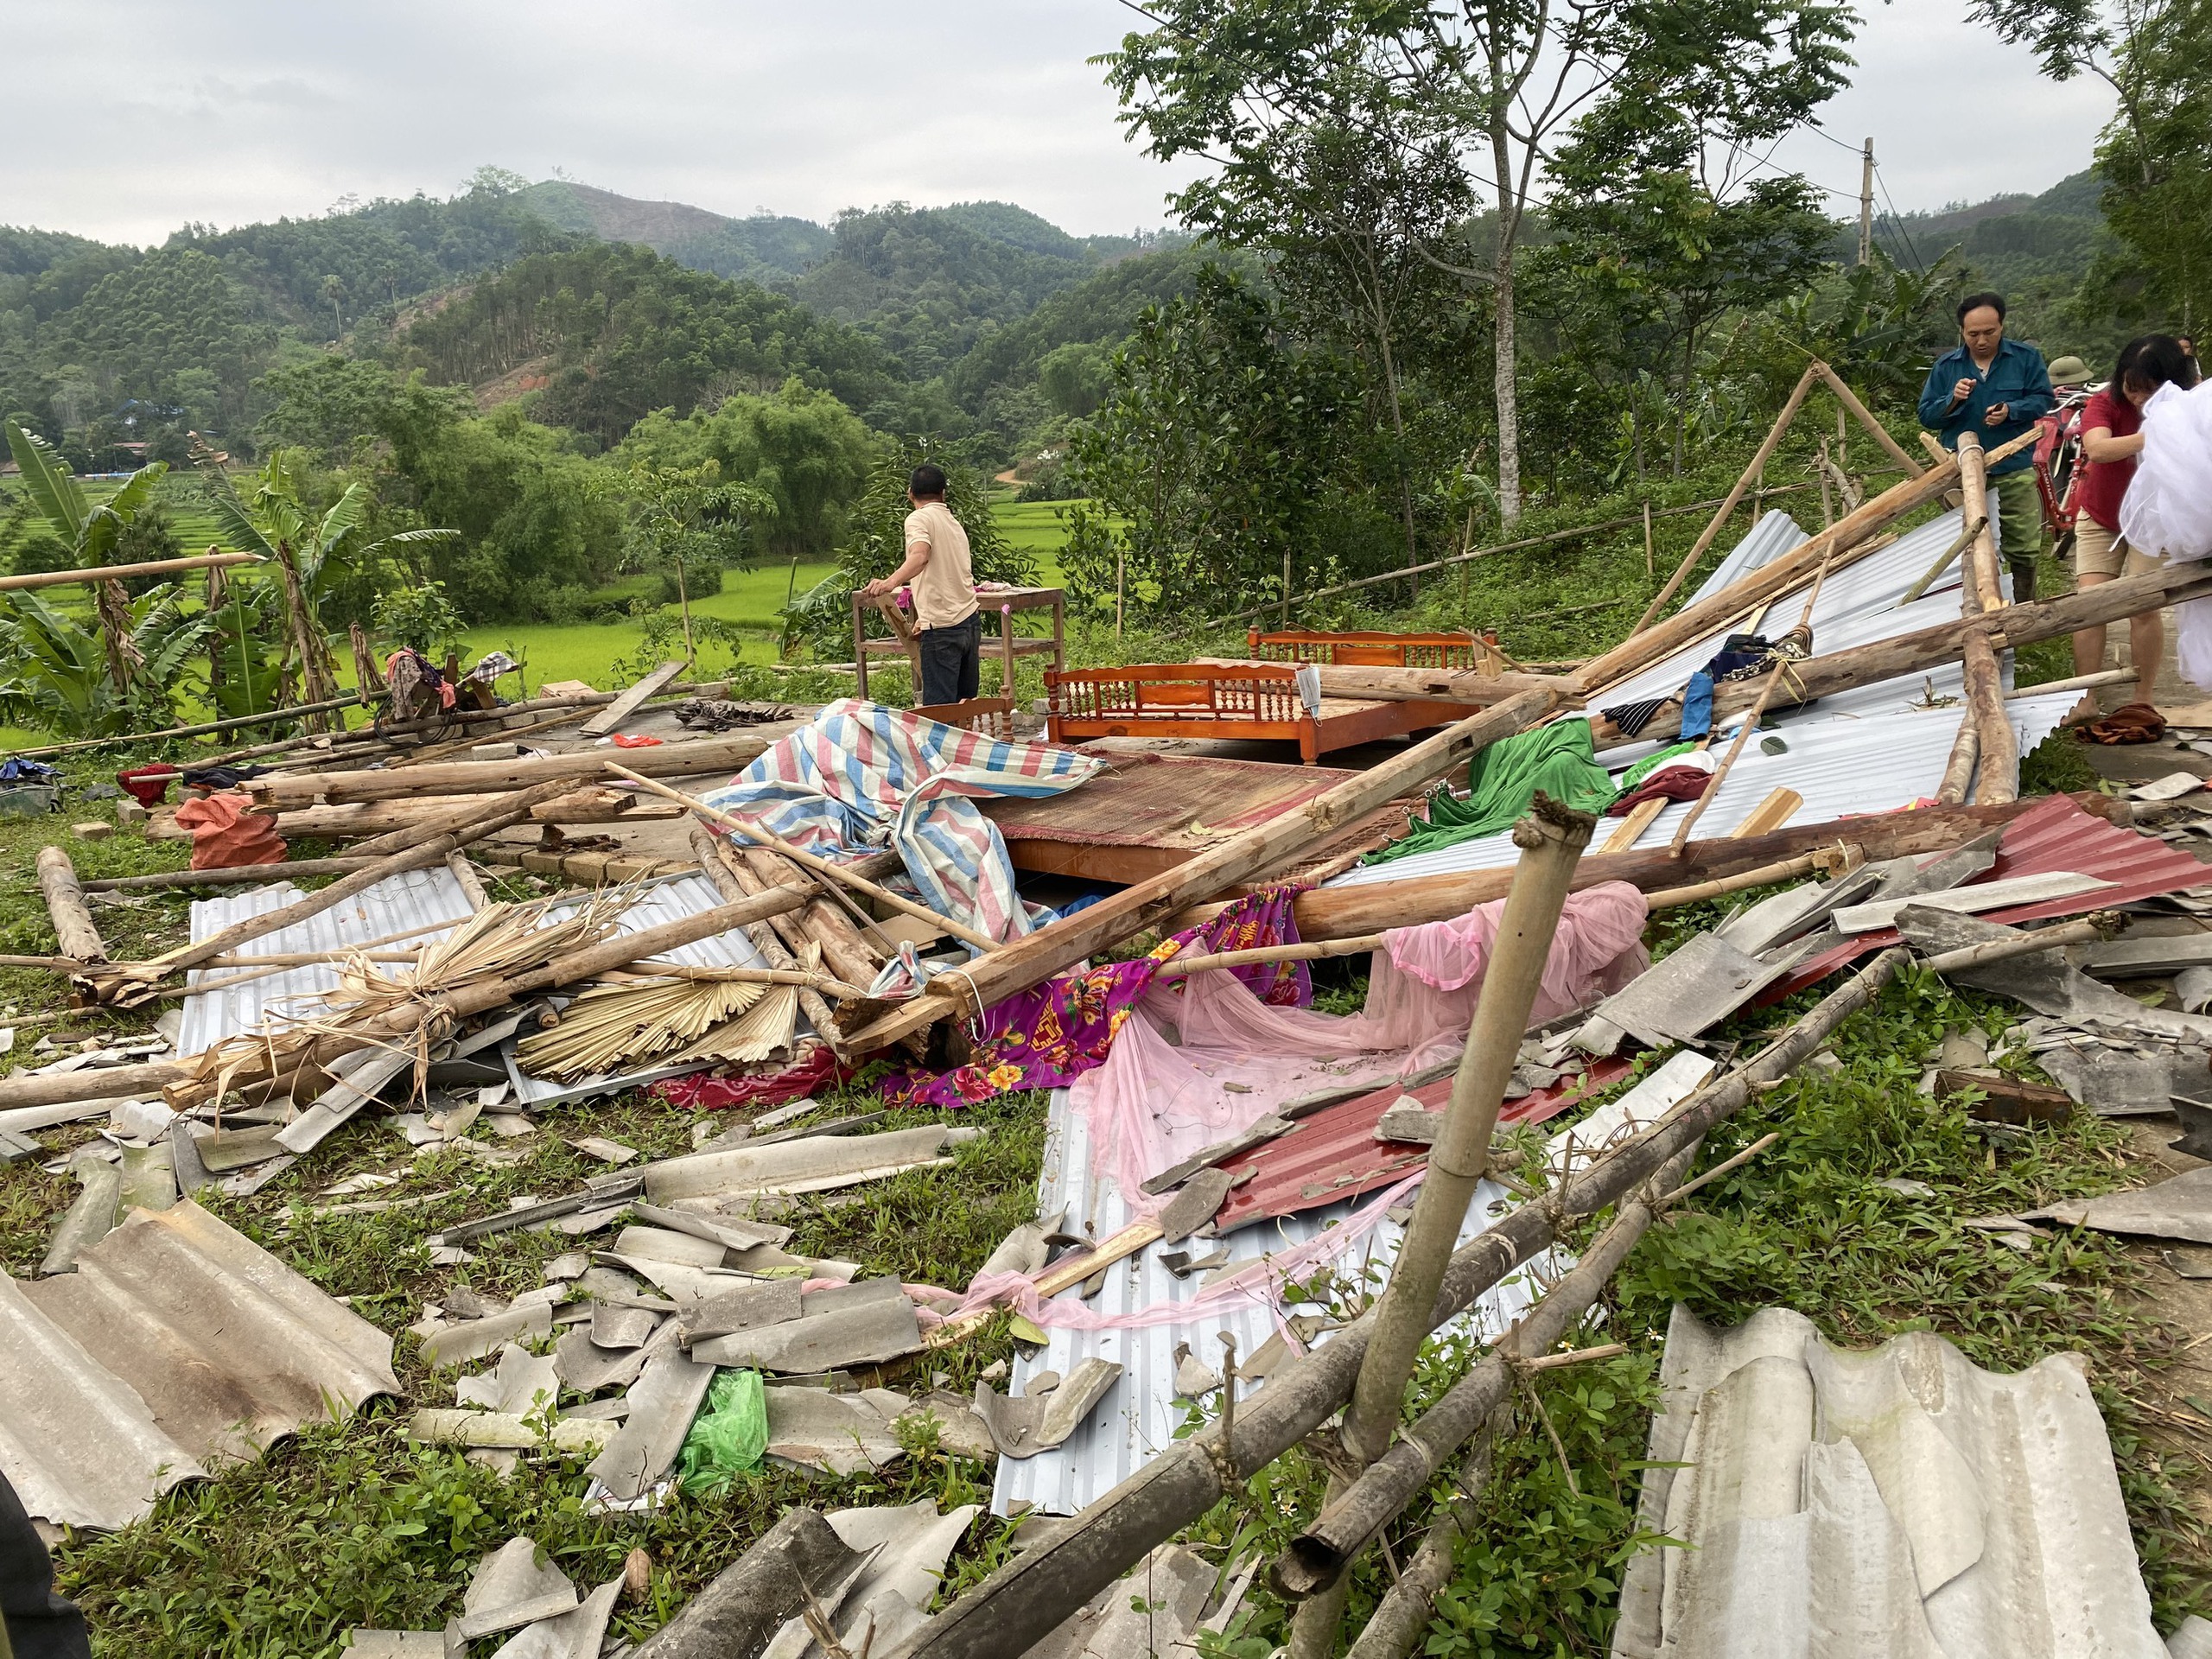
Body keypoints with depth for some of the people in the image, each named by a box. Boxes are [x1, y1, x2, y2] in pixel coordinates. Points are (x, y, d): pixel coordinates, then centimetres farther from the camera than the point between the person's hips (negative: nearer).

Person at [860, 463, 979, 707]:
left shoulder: (918, 519, -4)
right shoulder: (954, 523, 21)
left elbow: (920, 555, -25)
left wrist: (891, 581, -42)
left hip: (943, 628, -8)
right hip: (971, 621, 8)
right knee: (966, 704, 12)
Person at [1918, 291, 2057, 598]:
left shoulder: (2026, 357, 4)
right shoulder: (1946, 366, 7)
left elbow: (2043, 399, 1)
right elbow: (1926, 416, 6)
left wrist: (2011, 410, -17)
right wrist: (1952, 400, -13)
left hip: (2015, 471, -1)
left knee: (2024, 549, 1)